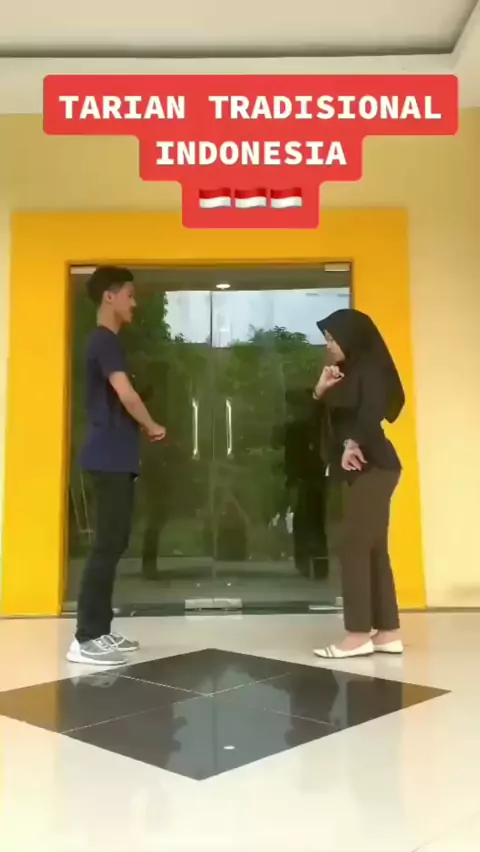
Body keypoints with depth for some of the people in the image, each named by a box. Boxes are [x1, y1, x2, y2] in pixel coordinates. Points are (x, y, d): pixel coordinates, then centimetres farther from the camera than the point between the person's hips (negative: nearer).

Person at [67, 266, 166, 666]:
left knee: (114, 543, 11)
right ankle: (85, 638, -4)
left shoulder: (105, 342, 19)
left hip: (115, 457, 10)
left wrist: (139, 428, 11)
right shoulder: (105, 341, -11)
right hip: (111, 458, -10)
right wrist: (153, 427, -7)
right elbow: (126, 394, -22)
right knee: (108, 544, -8)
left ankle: (100, 631, 17)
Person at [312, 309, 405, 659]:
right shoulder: (351, 373, 18)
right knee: (373, 548, 7)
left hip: (374, 467, -9)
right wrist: (321, 392, 0)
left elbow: (373, 412, -23)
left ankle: (359, 635, -7)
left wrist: (354, 444, -26)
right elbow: (336, 418, 14)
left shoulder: (370, 369, -7)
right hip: (364, 470, 9)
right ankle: (388, 632, 10)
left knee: (354, 545, -10)